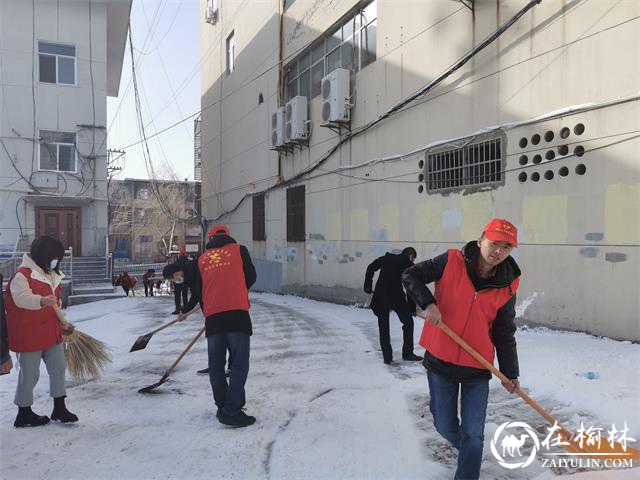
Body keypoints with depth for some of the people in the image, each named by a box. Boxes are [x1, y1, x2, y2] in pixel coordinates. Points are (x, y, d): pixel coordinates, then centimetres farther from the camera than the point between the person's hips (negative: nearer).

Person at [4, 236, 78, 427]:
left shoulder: (51, 275, 12)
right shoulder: (22, 275, -16)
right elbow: (22, 298, -33)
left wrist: (61, 321, 13)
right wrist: (42, 301, -50)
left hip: (52, 333, 9)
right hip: (29, 335, -8)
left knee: (58, 368, 12)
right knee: (30, 374, 4)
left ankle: (59, 408, 24)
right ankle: (24, 414, 22)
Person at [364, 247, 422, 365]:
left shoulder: (386, 258, 15)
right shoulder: (409, 265, 6)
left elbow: (371, 268, 6)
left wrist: (368, 285, 10)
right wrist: (412, 308, 12)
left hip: (380, 295, 3)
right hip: (397, 296, -3)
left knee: (383, 326, 12)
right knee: (408, 322, 16)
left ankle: (387, 357, 13)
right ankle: (407, 353, 20)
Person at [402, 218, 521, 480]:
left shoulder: (507, 287, -5)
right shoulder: (451, 262, -12)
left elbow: (504, 334, 2)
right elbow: (410, 275, -6)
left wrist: (510, 373, -1)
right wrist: (428, 302, -21)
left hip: (477, 369, 1)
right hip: (440, 362, 0)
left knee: (473, 436, 3)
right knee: (445, 426, 16)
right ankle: (466, 447, 48)